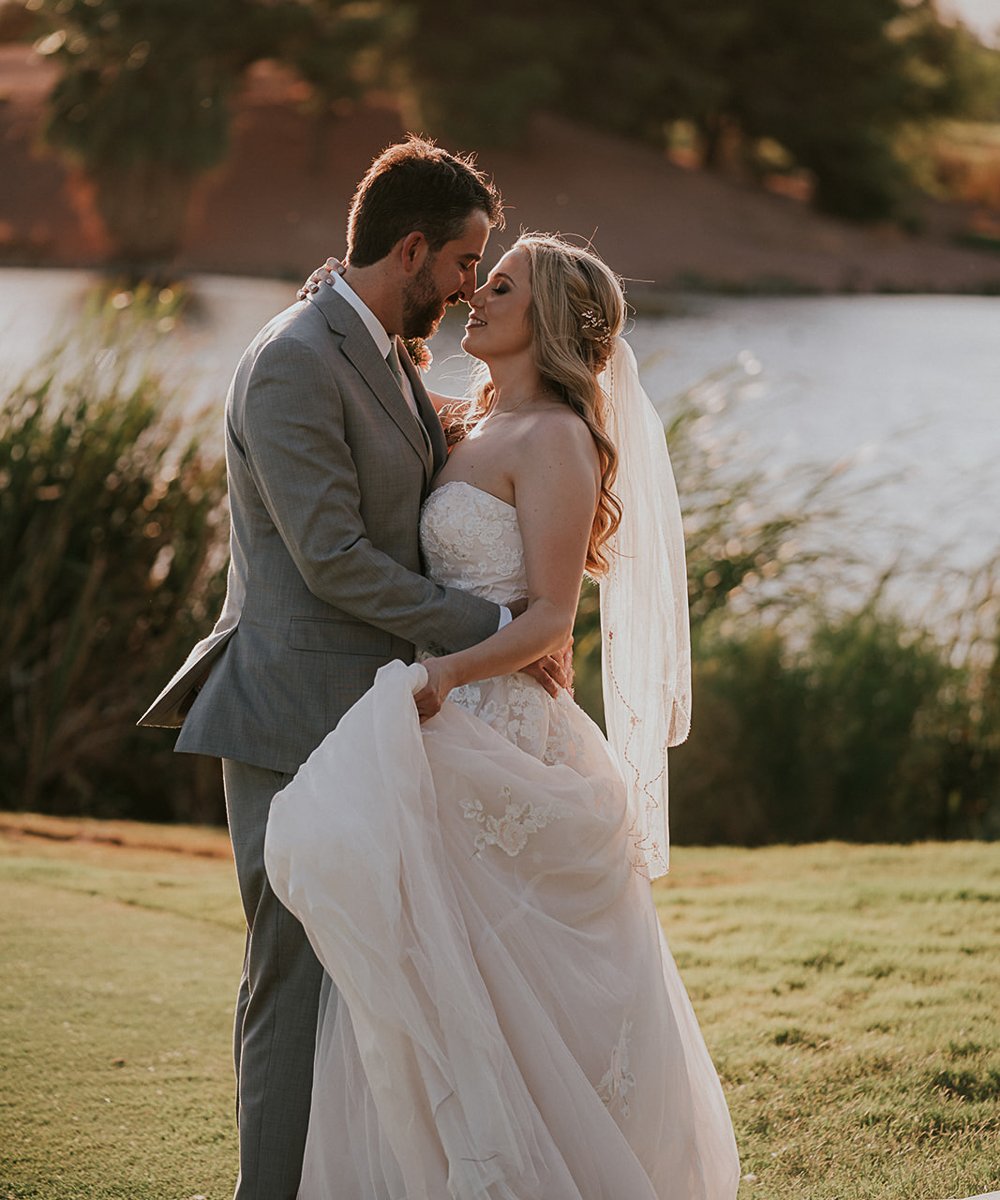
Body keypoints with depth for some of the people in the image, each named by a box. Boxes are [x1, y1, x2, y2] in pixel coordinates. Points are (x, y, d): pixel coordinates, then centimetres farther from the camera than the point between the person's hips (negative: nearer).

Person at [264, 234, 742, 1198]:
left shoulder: (553, 438, -10)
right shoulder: (468, 426, 15)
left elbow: (551, 618, -16)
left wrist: (444, 673, -31)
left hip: (499, 732, -8)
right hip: (451, 731, 8)